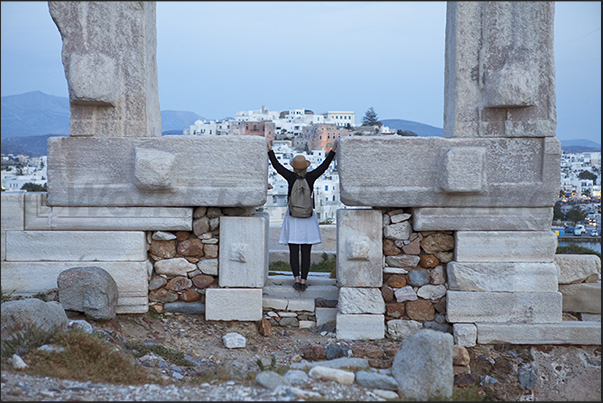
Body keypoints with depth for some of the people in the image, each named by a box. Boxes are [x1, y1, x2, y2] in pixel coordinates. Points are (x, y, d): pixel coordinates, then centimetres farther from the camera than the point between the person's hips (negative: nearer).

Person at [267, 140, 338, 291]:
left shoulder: (291, 177, -9)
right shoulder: (310, 177, -8)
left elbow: (277, 166, -2)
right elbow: (324, 166, -2)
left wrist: (270, 150, 7)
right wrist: (333, 150, 4)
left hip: (292, 215, -1)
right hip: (308, 217, 1)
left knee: (293, 251, 3)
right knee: (306, 252, 2)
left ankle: (296, 279, -5)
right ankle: (303, 280, 0)